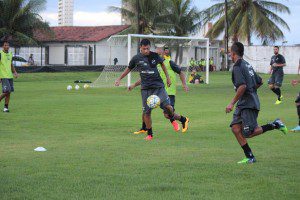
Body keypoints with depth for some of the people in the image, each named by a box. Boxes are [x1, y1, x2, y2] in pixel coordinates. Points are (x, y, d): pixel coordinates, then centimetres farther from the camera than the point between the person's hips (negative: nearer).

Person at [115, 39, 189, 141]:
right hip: (146, 88, 0)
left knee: (167, 106, -13)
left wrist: (167, 77, 19)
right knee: (146, 112, -3)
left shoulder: (155, 56, 0)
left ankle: (183, 119, 15)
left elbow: (162, 64, 19)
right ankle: (149, 134, 12)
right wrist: (119, 78, 13)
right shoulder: (136, 58, -1)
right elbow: (128, 69, 15)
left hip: (158, 86, 0)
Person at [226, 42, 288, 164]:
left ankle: (275, 125, -1)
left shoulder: (237, 67, -13)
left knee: (249, 133, -9)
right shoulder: (247, 65, 16)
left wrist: (232, 103, -21)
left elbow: (242, 86, -25)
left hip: (248, 104, -9)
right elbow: (260, 82, 23)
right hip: (243, 104, 9)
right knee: (235, 128, 2)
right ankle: (249, 157, 0)